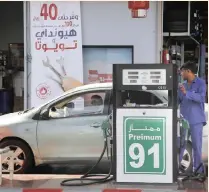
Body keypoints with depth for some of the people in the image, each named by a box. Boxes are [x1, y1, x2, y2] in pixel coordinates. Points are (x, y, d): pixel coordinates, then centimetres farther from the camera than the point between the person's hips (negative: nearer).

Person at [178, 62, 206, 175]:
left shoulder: (200, 83, -4)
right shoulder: (182, 85, 13)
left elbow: (201, 97, -20)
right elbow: (177, 101, 16)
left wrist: (186, 93, -28)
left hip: (196, 120, -5)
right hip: (184, 119, 5)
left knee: (197, 145, 1)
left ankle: (198, 169, 9)